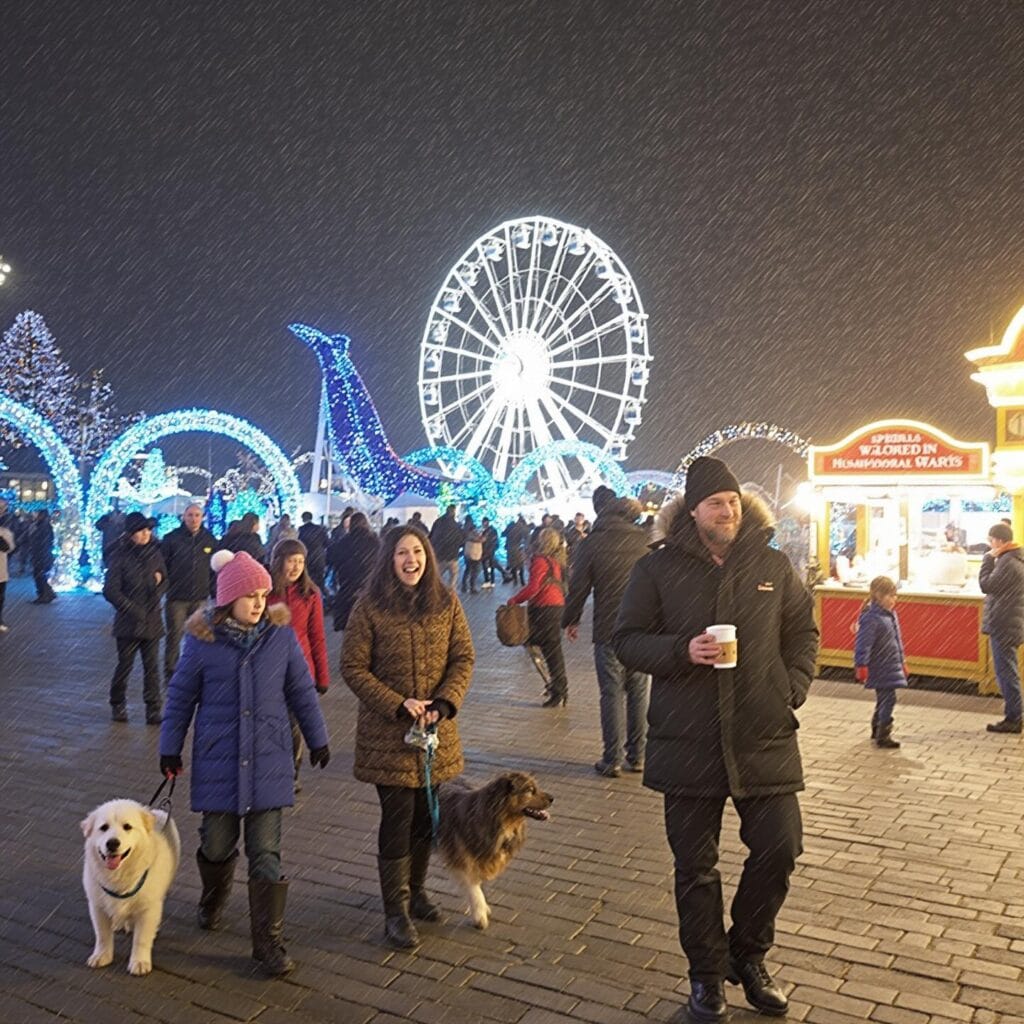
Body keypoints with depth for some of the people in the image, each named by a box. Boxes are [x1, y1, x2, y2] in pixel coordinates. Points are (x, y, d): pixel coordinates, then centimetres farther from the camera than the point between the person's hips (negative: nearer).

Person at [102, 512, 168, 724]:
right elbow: (110, 590, -9)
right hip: (128, 622, -3)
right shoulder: (119, 556, -7)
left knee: (152, 666, 3)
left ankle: (154, 710, 9)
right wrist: (134, 610, -12)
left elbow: (165, 580, 17)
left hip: (152, 620, 3)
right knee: (125, 665, 8)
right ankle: (118, 706, 27)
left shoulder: (154, 552, 6)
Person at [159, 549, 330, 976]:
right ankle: (212, 902, 47)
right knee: (217, 845, 13)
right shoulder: (202, 639, -8)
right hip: (218, 761, 0)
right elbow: (181, 696, 3)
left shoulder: (281, 635, -4)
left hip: (268, 761, 0)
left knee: (266, 855, 2)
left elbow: (302, 692, 6)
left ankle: (269, 944, 15)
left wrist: (317, 739, 13)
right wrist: (170, 749, 8)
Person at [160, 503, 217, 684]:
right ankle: (170, 673, 15)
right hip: (176, 598, -2)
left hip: (200, 598, 2)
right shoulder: (172, 538, -3)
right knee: (174, 637, 3)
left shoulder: (210, 540, 4)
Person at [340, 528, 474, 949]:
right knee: (397, 818, 1)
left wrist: (445, 702, -13)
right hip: (386, 734, -3)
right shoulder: (370, 607, -9)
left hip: (437, 730, 4)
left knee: (427, 815, 14)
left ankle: (416, 889, 36)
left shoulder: (446, 602, 1)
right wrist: (399, 705, -17)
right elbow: (353, 668, -8)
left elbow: (464, 659, 2)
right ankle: (396, 911, 16)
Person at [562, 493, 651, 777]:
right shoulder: (645, 542, 3)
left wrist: (570, 621, 13)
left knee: (612, 695, 3)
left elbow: (578, 587, -2)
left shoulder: (592, 544, -5)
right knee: (640, 694, 12)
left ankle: (612, 760, 6)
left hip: (608, 632, -3)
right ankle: (637, 756, 18)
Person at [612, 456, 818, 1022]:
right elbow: (626, 640, -1)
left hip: (765, 740, 2)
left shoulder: (773, 566, 5)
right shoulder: (658, 568, -2)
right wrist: (682, 651, -17)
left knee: (779, 848, 5)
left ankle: (748, 954, 32)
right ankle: (707, 972, 32)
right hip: (688, 742, -1)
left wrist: (793, 688, -1)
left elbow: (803, 632, 13)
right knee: (695, 865, 10)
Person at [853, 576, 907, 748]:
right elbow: (863, 644, -22)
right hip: (880, 669, -9)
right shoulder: (871, 618, -20)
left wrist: (902, 661, 25)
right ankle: (883, 737, -1)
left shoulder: (891, 614, 9)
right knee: (887, 700, -8)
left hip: (892, 667, 9)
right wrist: (861, 666, -25)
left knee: (883, 700, 18)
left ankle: (876, 730, 33)